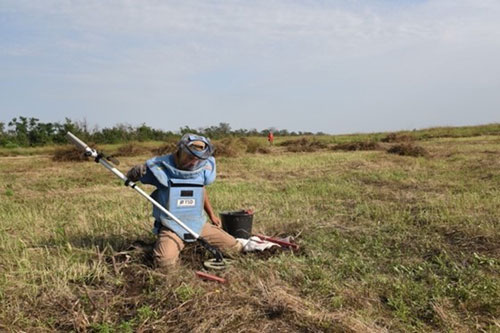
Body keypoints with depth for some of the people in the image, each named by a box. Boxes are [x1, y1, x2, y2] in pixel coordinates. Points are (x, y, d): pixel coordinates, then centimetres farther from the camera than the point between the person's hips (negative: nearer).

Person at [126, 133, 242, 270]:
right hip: (172, 226, -3)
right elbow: (129, 177, 0)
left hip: (198, 224, 3)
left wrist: (211, 215, 23)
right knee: (166, 263, -26)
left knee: (234, 248, -1)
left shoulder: (203, 167, 0)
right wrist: (135, 173, -25)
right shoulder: (160, 166, -13)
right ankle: (167, 245, 8)